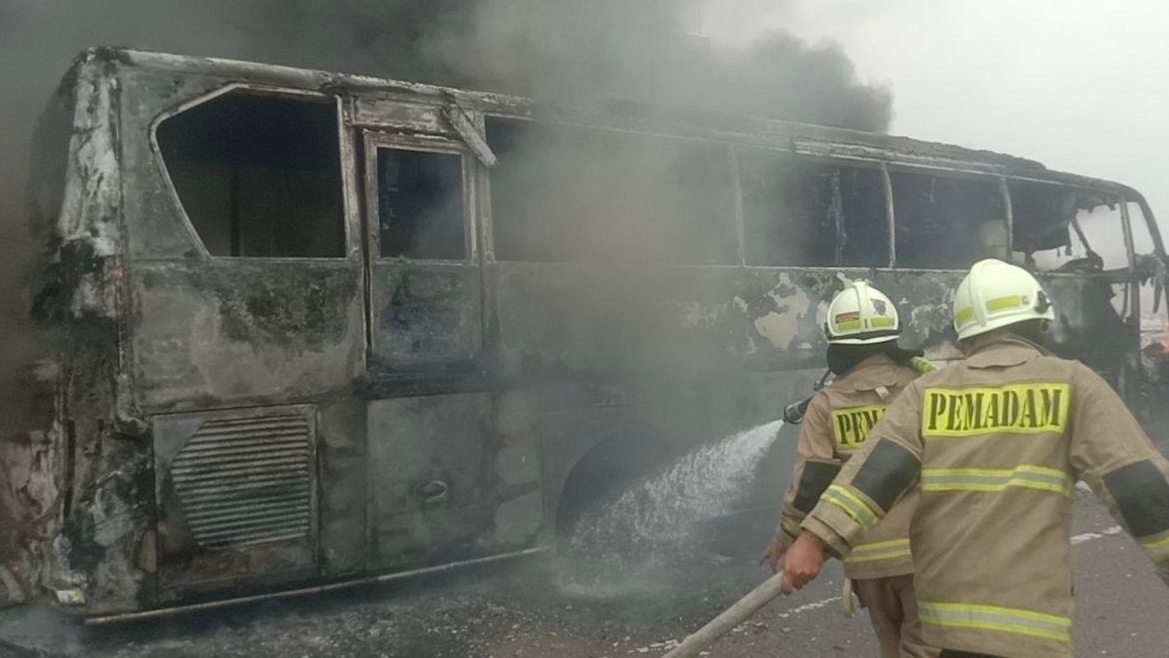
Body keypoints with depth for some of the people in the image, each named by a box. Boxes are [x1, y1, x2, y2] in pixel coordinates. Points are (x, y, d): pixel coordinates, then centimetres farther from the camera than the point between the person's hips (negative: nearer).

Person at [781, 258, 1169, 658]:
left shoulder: (927, 391, 5)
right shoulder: (1072, 384, -1)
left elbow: (877, 468, -9)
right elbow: (1137, 484, -6)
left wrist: (816, 538, -16)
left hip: (946, 610, 3)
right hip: (1027, 620, -3)